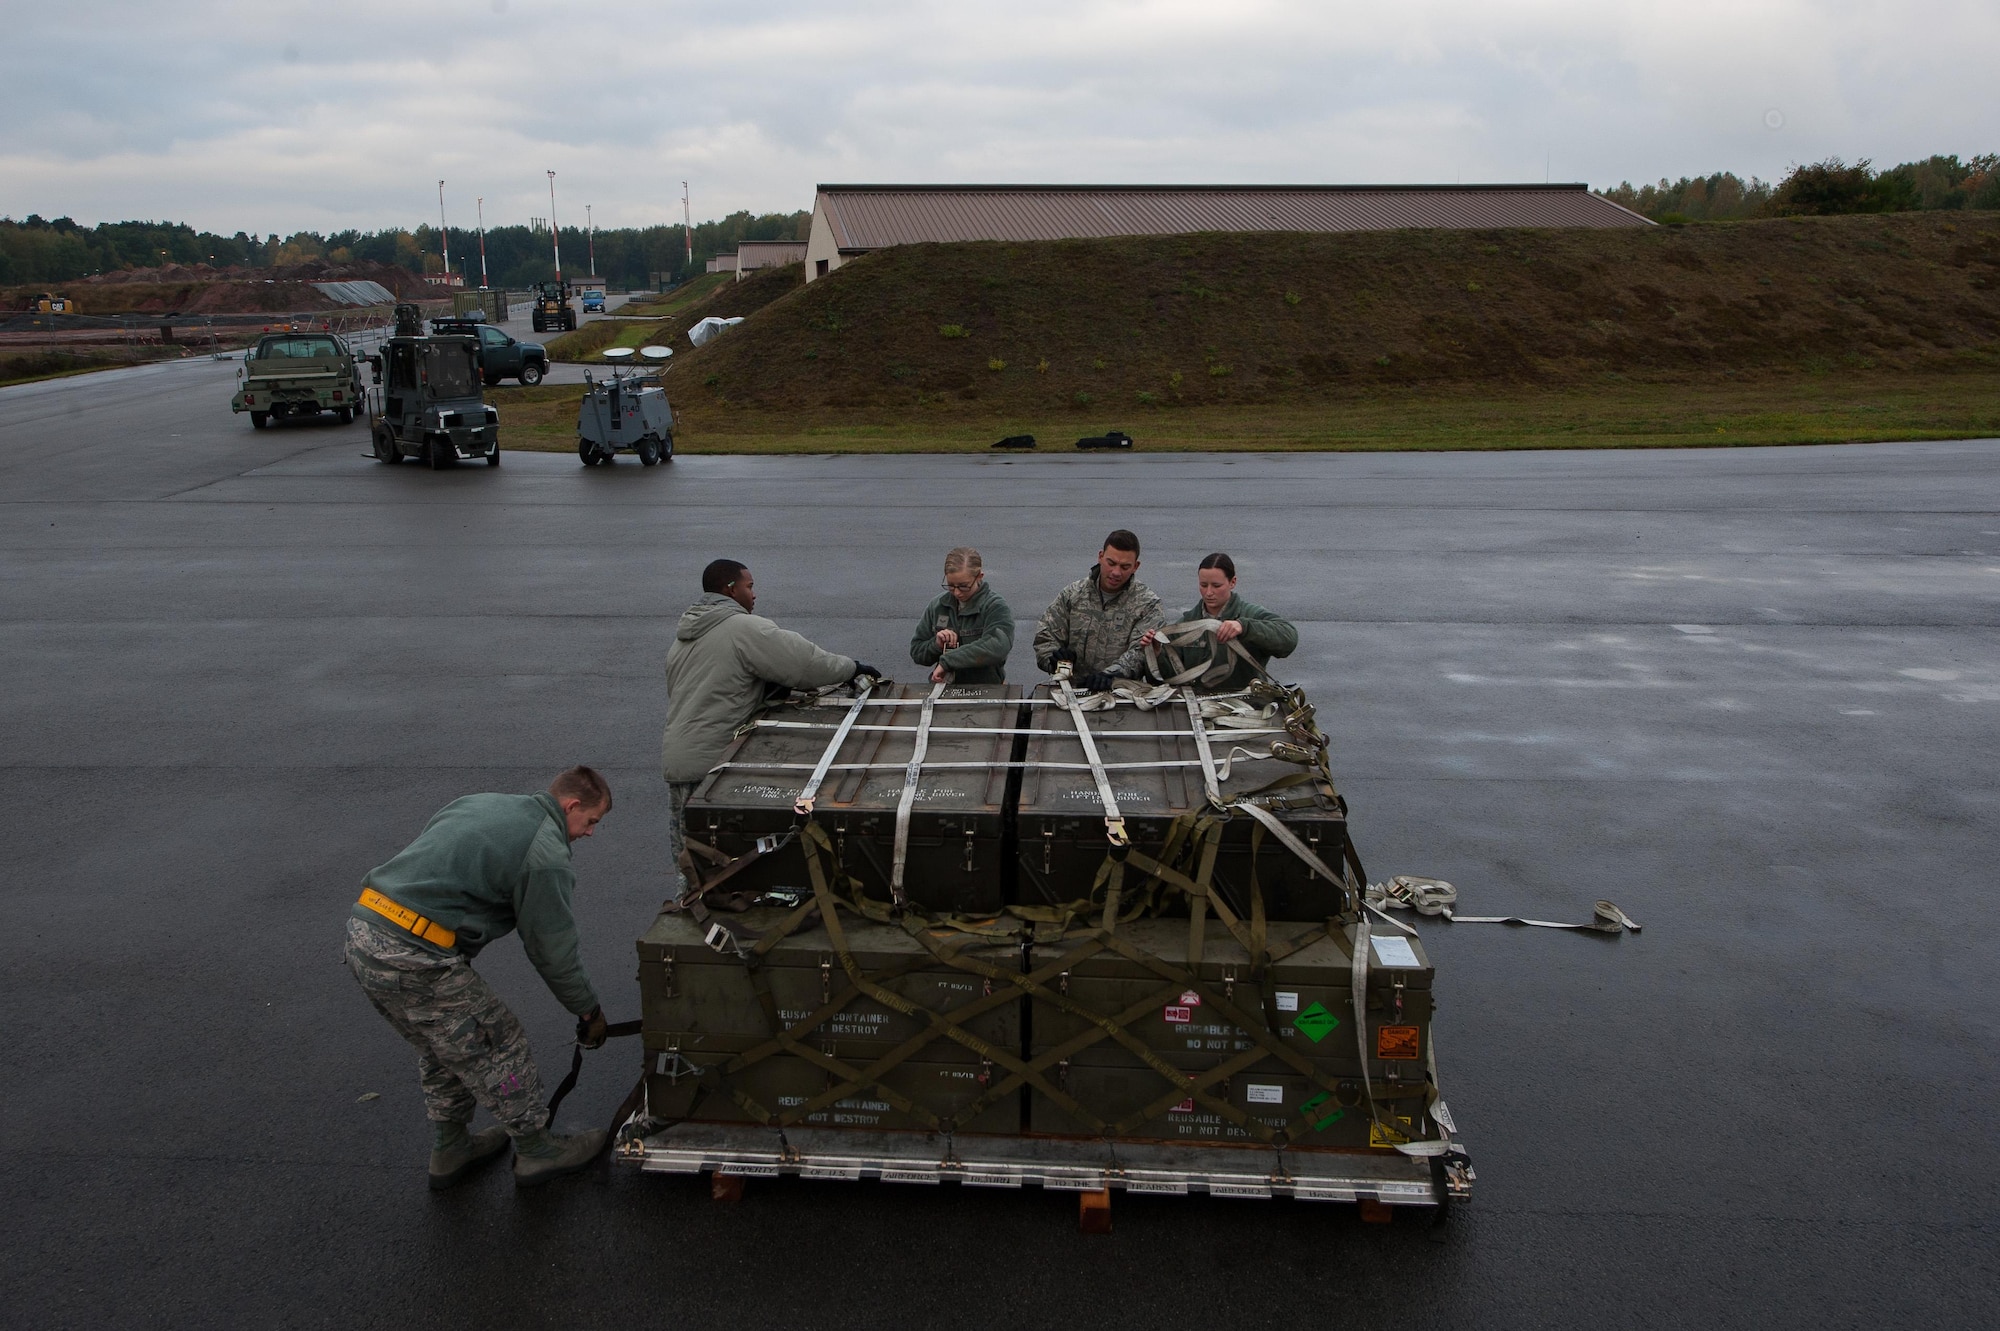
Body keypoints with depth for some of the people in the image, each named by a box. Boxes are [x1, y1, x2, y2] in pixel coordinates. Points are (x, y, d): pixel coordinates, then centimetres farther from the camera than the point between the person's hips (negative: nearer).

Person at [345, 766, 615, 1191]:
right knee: (497, 1046, 8)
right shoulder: (545, 853, -9)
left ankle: (449, 1149, 40)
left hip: (363, 930, 9)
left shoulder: (479, 803, 17)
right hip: (412, 960, -9)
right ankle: (537, 1151, 23)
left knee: (441, 1048, 26)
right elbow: (553, 948, -4)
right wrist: (589, 1010, 12)